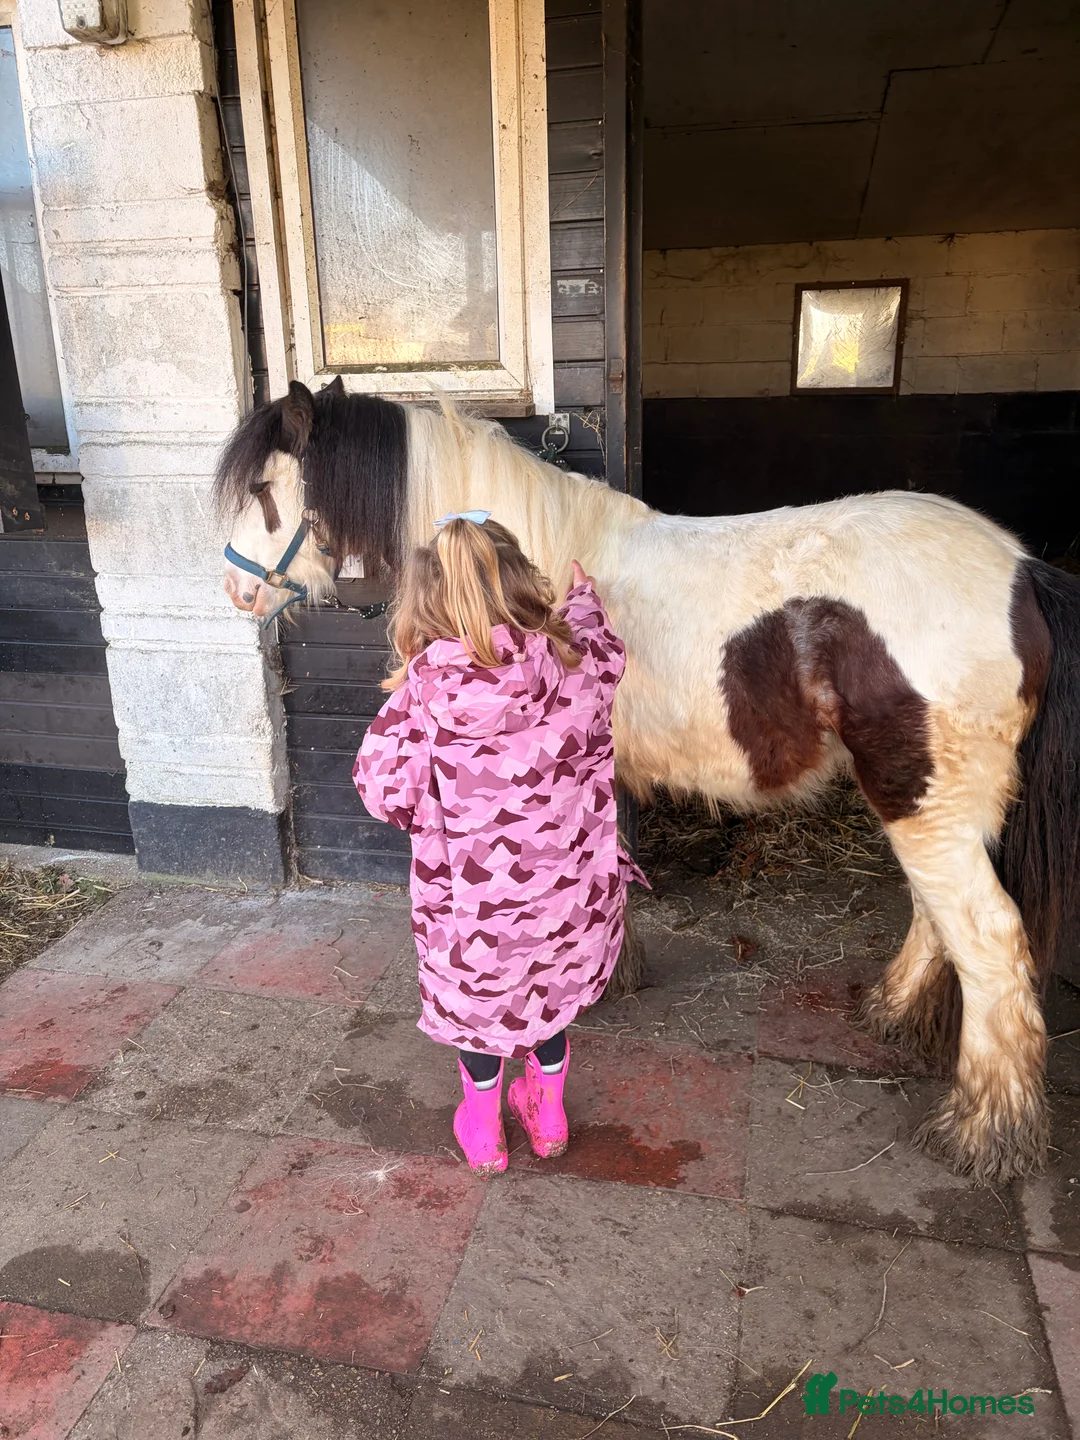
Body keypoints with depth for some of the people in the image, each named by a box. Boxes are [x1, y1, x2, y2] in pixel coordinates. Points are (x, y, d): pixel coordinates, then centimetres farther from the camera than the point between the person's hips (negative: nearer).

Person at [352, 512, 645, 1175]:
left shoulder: (428, 682, -24)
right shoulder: (572, 660, -13)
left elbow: (386, 788, -17)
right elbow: (604, 648, 13)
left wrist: (400, 705, -1)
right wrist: (583, 595, 33)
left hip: (475, 896, -3)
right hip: (567, 885, 3)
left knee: (473, 991, 24)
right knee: (552, 985, 29)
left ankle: (483, 1127, 45)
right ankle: (548, 1111, 49)